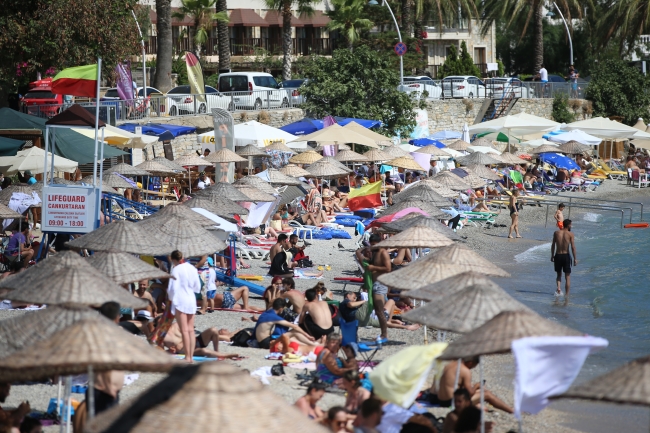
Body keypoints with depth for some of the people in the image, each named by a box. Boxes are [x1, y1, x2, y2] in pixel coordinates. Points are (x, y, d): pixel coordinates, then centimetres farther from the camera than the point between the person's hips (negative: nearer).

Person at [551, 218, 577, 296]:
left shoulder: (556, 233, 2)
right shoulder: (570, 234, -7)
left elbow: (553, 245, 5)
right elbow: (573, 247, -11)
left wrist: (552, 256, 14)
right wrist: (575, 259, -7)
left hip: (558, 255, 2)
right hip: (566, 256, -2)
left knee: (559, 274, 19)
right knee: (567, 276, 9)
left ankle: (558, 288, -6)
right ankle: (566, 294, 8)